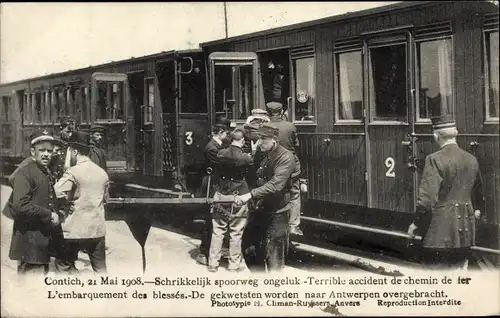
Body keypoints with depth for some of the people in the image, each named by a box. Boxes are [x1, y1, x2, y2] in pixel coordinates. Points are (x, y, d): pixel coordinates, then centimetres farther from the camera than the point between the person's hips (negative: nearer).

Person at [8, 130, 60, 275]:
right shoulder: (25, 173, -14)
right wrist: (49, 215, -19)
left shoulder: (46, 172, 16)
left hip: (43, 238, 10)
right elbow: (20, 205, -24)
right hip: (30, 240, -10)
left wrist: (55, 214, 8)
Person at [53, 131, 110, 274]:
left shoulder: (73, 172, -13)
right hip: (98, 229, 6)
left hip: (75, 230, -5)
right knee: (101, 268, 12)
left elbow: (58, 194, -24)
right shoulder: (102, 173, 7)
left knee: (64, 266, 8)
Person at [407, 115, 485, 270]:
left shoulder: (435, 160, -14)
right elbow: (478, 192, 24)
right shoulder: (471, 160, 7)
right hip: (465, 231, 6)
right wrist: (477, 209, 43)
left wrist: (416, 223, -7)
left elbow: (427, 198, -20)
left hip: (440, 229, -6)